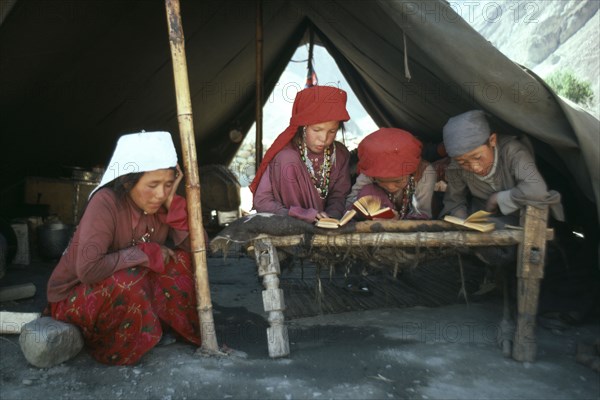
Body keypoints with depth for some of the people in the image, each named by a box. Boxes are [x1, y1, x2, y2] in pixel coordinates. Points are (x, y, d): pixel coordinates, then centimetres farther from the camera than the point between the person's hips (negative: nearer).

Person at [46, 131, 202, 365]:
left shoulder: (160, 204, -10)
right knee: (128, 279, -35)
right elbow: (88, 269, -39)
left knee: (179, 261, -13)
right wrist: (145, 253, -29)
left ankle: (192, 332, 2)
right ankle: (106, 346, -8)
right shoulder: (106, 203, -28)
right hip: (74, 296, -5)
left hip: (126, 292, 6)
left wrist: (173, 202, -25)